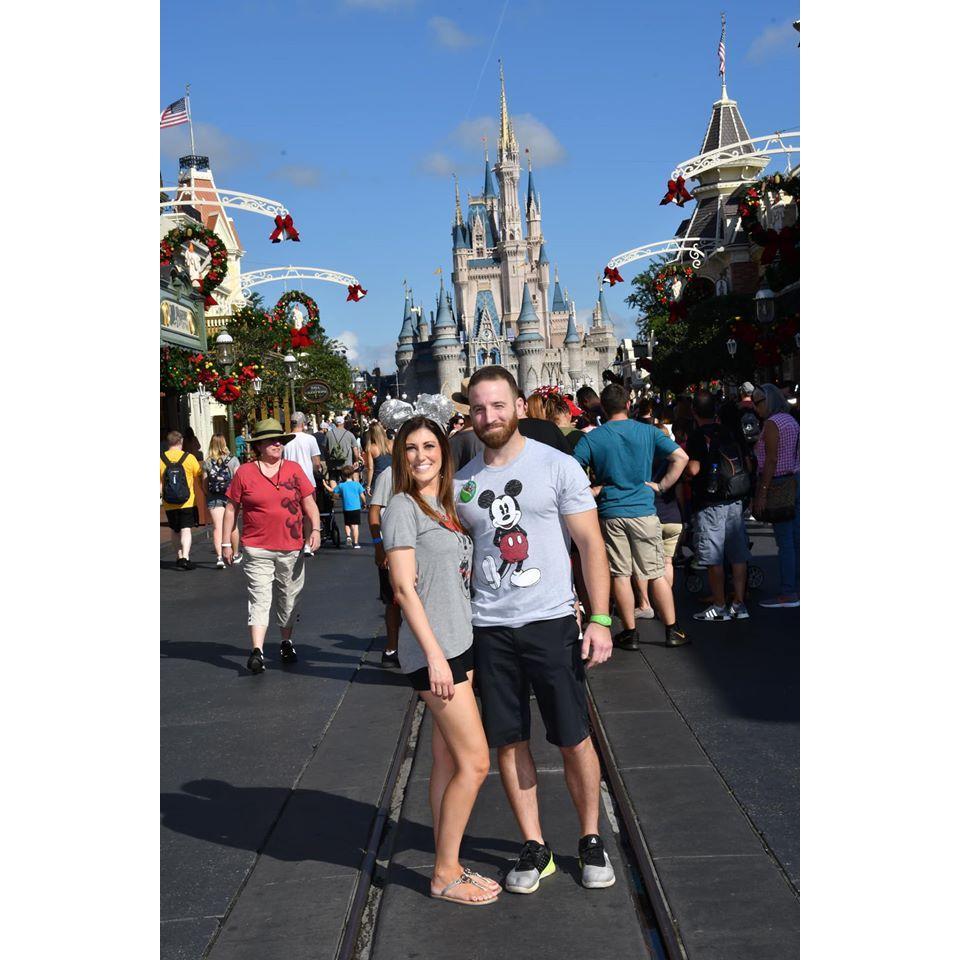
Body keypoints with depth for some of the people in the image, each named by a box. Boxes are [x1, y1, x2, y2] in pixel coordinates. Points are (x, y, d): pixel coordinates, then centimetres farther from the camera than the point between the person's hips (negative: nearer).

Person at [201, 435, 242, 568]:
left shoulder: (207, 463, -1)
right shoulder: (233, 460, -4)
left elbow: (204, 485, 2)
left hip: (213, 498, 0)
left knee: (217, 527, -2)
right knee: (232, 526, 15)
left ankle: (219, 557, -16)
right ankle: (236, 555, 30)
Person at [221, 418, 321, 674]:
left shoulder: (293, 469, 5)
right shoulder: (244, 473, 0)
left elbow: (309, 503, 7)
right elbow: (231, 509, 5)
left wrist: (315, 529, -8)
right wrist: (226, 543, 4)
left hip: (291, 548, 2)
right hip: (258, 549, -2)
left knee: (289, 598, 12)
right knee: (259, 598, -9)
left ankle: (287, 642, 28)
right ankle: (257, 651, -11)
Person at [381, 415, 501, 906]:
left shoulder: (445, 507, 15)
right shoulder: (402, 506, -9)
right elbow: (404, 587, -14)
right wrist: (435, 655, -19)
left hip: (461, 644, 8)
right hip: (433, 650, -8)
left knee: (448, 761, 11)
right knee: (475, 762, -6)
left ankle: (447, 866, 19)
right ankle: (446, 874, 5)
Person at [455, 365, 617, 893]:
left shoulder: (558, 466, -3)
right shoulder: (463, 480, 9)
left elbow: (590, 543, -3)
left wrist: (600, 619, -10)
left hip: (550, 622, -3)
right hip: (489, 628, 3)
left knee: (574, 739, 3)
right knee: (509, 741, 8)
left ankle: (592, 840, 22)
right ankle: (534, 848, 22)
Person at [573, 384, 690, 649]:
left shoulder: (592, 438, -2)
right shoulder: (648, 432, 0)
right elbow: (680, 457, -4)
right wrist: (662, 485, 1)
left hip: (610, 513, 0)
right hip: (643, 511, 0)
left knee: (620, 575, 7)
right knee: (656, 574, 7)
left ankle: (630, 633, 11)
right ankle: (672, 631, 11)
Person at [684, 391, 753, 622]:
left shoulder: (698, 437, -10)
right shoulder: (729, 433, 11)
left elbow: (693, 469, -19)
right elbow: (747, 463, 15)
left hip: (711, 503, -7)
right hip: (735, 501, 7)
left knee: (713, 559, -1)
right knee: (738, 555, 8)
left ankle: (719, 607, 3)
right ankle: (739, 604, 12)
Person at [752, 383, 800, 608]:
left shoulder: (772, 423, -12)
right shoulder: (791, 421, 15)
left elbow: (771, 460, -17)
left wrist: (762, 493, -17)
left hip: (779, 485, -9)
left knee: (784, 541, -7)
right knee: (796, 538, 11)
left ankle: (788, 594, -5)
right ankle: (798, 588, 15)